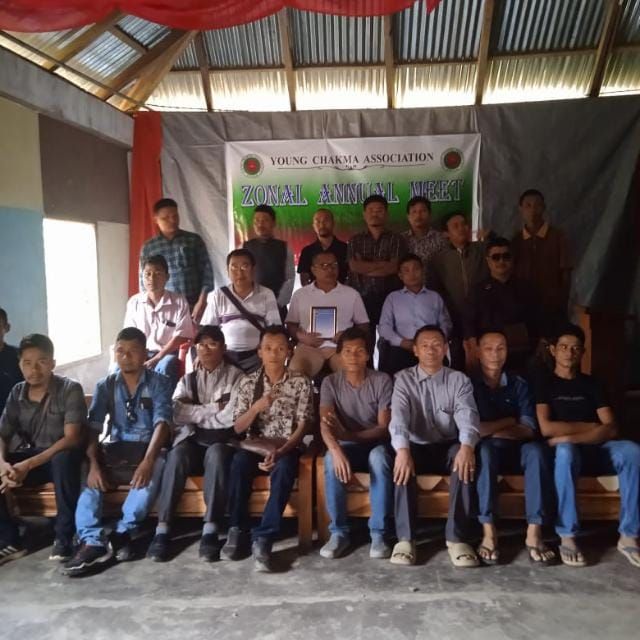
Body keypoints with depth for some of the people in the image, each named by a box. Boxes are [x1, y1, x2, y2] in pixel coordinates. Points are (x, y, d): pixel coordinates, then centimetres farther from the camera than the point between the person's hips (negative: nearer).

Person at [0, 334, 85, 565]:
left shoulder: (70, 389, -14)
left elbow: (71, 438, -21)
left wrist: (29, 464, -28)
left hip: (62, 458, -5)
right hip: (30, 458, 5)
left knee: (63, 458, -39)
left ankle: (64, 536, -25)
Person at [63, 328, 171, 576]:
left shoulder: (159, 383, -3)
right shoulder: (105, 386, 6)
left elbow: (162, 422, -16)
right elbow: (93, 427, -4)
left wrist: (148, 459, -33)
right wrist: (94, 462, -22)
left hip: (147, 447, -3)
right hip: (115, 448, 3)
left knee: (156, 466, -35)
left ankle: (122, 532, -28)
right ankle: (92, 541, -33)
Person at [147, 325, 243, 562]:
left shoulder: (235, 376, 8)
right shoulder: (187, 379, 19)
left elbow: (231, 417, -8)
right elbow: (176, 413, -1)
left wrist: (195, 414, 1)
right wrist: (213, 408, -6)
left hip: (221, 440, -2)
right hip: (191, 439, 2)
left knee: (215, 454, -36)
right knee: (177, 455, -31)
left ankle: (210, 531, -36)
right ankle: (162, 531, -31)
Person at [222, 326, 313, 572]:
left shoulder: (301, 382, -1)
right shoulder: (248, 382, 5)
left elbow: (302, 426, -6)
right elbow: (238, 427, 4)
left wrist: (280, 452, -22)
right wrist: (256, 407, -16)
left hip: (287, 447, -1)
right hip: (255, 445, 2)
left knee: (284, 469, -34)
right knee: (239, 462, -31)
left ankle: (263, 539, -29)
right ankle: (237, 530, -15)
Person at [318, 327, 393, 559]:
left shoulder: (382, 381, -8)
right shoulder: (330, 382, -5)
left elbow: (384, 427, -13)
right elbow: (325, 424, -19)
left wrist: (347, 435, -29)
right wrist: (337, 449, -41)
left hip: (375, 443, -1)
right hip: (347, 446, 1)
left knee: (379, 456, -36)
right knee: (331, 459, -33)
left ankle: (379, 533, -26)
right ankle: (339, 532, -20)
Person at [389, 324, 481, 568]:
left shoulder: (459, 380, 3)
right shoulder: (403, 379, 1)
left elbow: (467, 415, -15)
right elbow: (398, 415, -17)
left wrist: (467, 446, -38)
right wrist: (402, 449, -38)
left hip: (448, 448, 1)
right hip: (416, 448, 0)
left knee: (465, 459, -33)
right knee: (402, 462, -33)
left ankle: (457, 538, -29)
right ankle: (405, 538, -27)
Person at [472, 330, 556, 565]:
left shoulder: (519, 384, 9)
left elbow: (529, 430, -3)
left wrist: (490, 429, -14)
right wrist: (508, 422, -5)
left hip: (516, 450, 3)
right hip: (485, 451, -2)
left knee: (537, 450, -30)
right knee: (485, 448, -37)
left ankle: (534, 533, -32)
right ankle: (488, 532, -37)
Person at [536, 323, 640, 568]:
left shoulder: (591, 384, 13)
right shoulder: (544, 382, 3)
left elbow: (611, 429, -1)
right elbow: (546, 428, -11)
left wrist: (573, 437, -18)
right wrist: (590, 427, -5)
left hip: (594, 450, 3)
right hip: (565, 451, -3)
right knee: (565, 451, -39)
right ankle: (568, 537, -30)